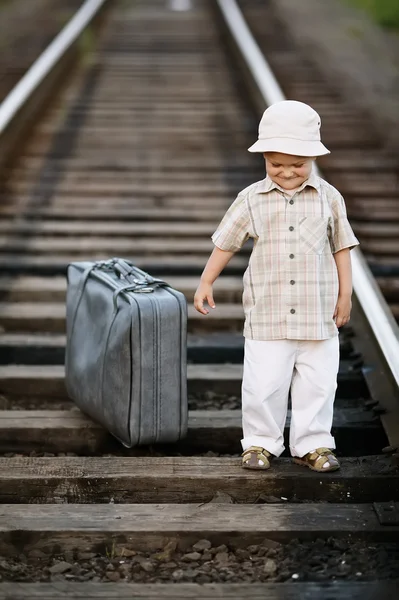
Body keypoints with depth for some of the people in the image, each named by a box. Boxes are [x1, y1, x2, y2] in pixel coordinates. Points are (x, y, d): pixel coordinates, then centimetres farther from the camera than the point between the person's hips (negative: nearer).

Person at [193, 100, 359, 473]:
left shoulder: (328, 198, 2)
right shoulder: (251, 200, -1)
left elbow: (341, 246, 9)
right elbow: (225, 243, 8)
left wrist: (345, 293, 6)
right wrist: (206, 283, 7)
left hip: (318, 315, 1)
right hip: (267, 316, -1)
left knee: (318, 384, 6)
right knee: (263, 385, 2)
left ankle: (312, 445, 21)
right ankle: (260, 443, 20)